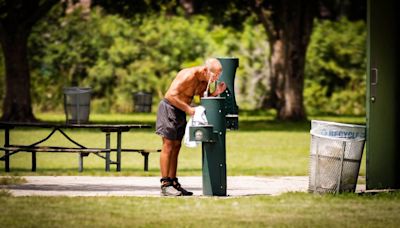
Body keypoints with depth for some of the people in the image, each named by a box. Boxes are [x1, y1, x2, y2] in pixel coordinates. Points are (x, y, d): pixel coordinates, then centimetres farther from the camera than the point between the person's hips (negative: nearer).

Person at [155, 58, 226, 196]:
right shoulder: (189, 76, -25)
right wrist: (188, 109, -29)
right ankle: (165, 185, -11)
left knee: (176, 147, 9)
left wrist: (216, 93, -10)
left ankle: (173, 183, 12)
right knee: (168, 146, -10)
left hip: (180, 111, 9)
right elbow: (172, 95, -30)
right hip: (169, 107, -9)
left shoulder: (205, 81, 2)